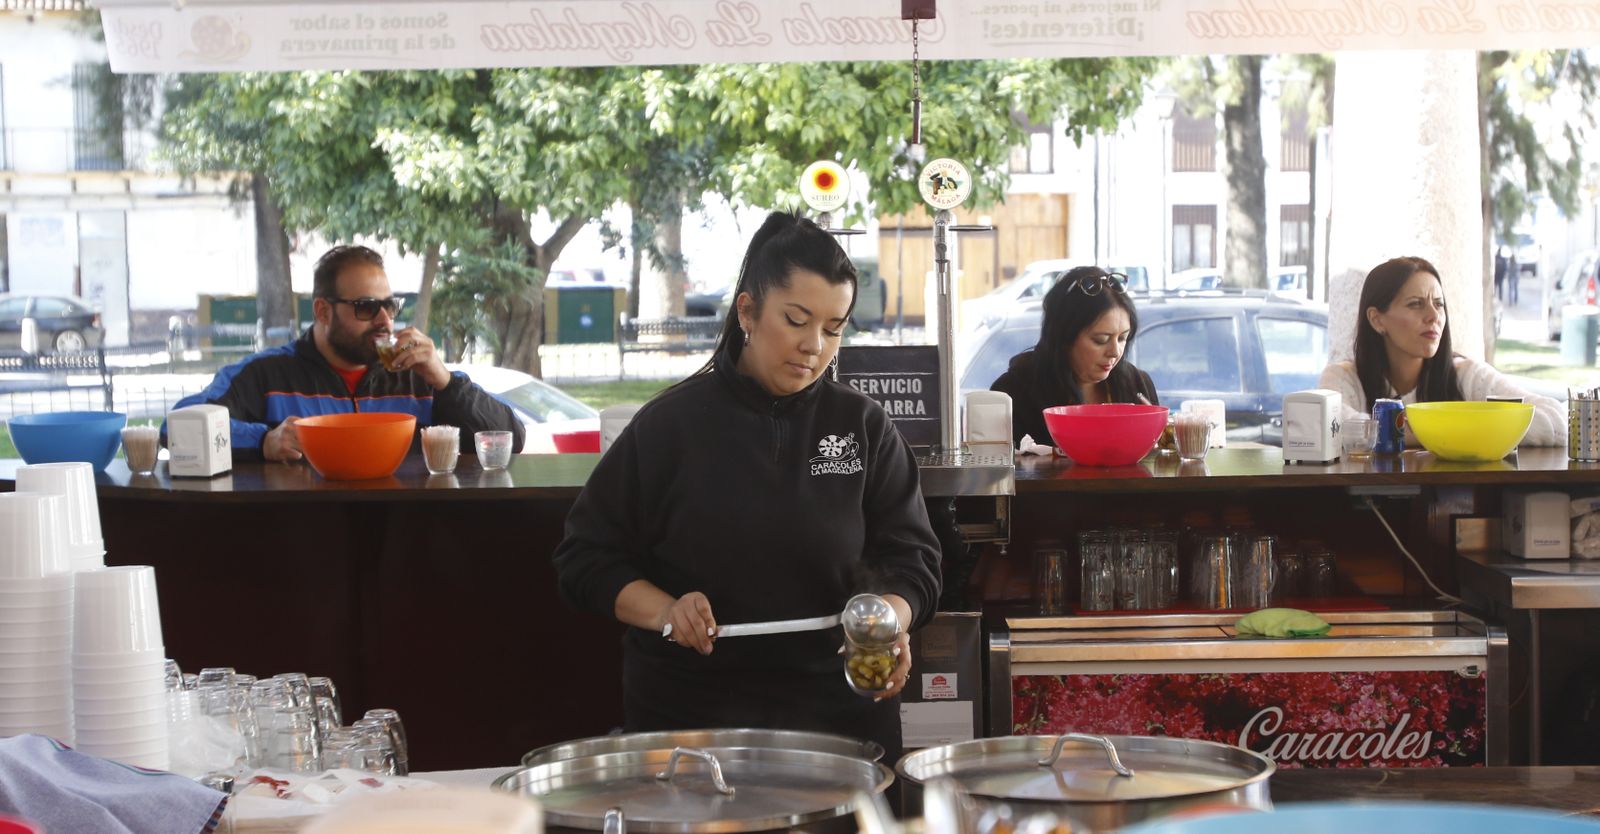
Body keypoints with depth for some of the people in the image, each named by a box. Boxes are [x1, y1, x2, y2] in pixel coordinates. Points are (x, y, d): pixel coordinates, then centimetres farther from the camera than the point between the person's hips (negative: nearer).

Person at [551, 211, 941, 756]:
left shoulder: (865, 428, 2)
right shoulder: (671, 424, -2)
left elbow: (911, 559, 1)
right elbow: (586, 557, 1)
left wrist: (890, 619, -20)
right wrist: (663, 611, -16)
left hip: (837, 709, 2)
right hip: (691, 710, -1)